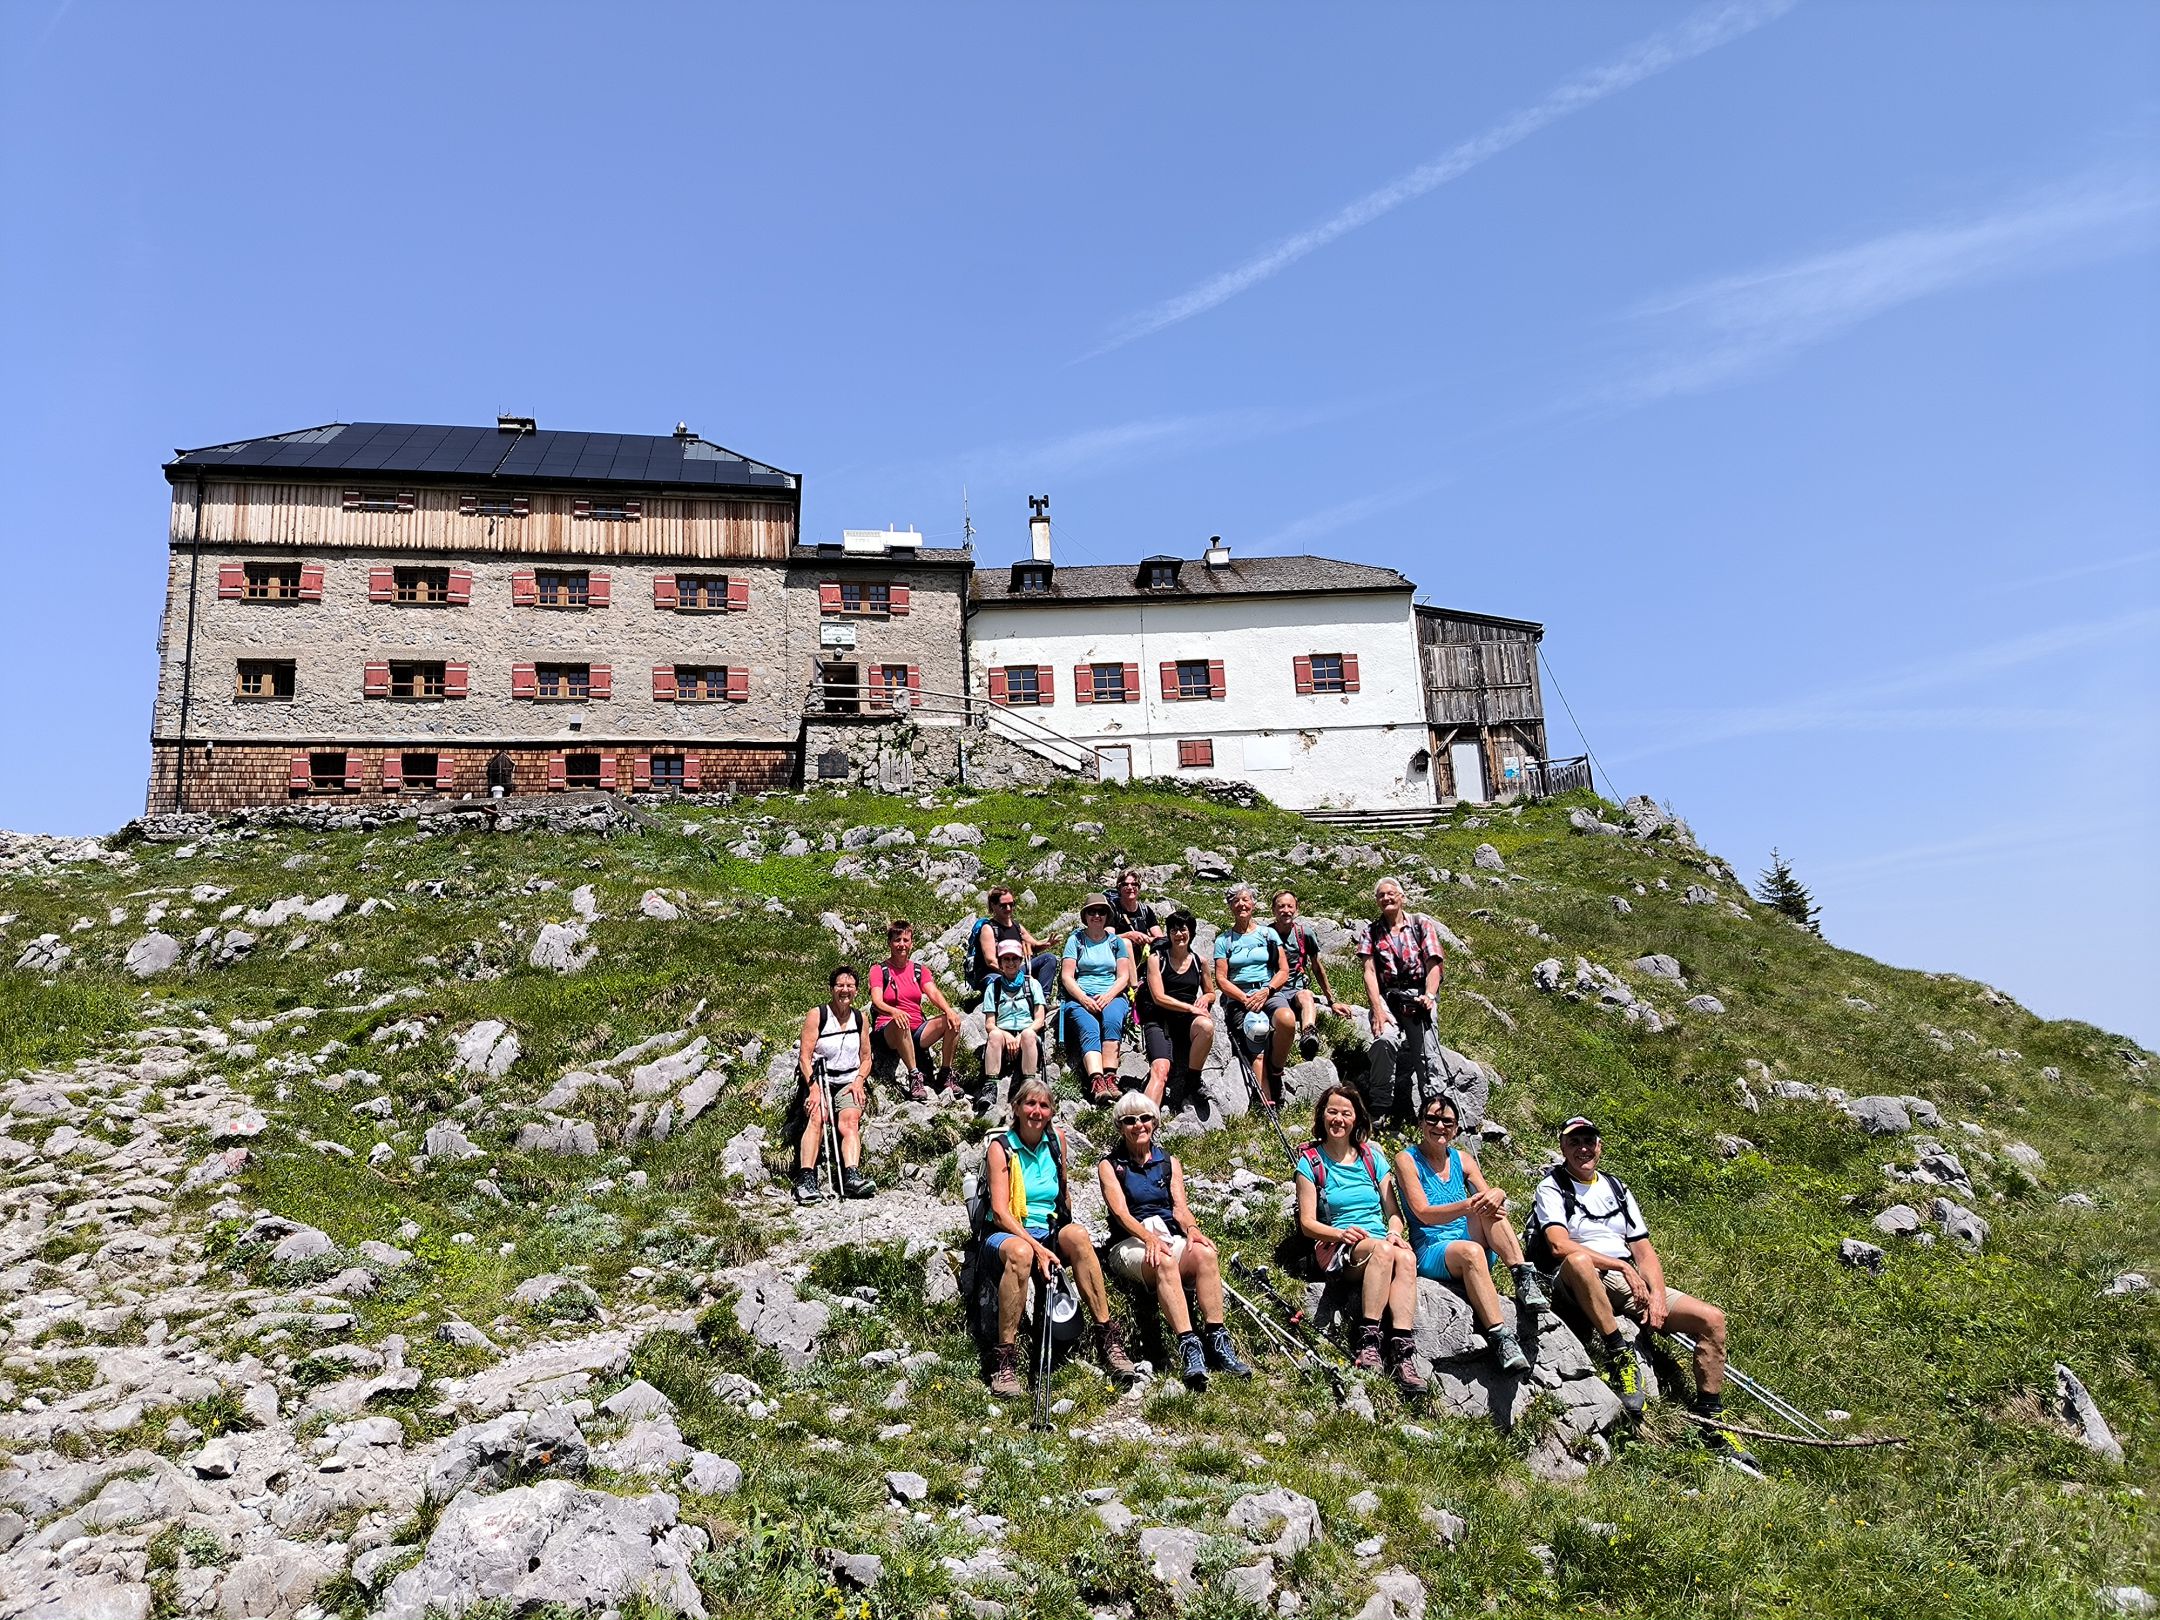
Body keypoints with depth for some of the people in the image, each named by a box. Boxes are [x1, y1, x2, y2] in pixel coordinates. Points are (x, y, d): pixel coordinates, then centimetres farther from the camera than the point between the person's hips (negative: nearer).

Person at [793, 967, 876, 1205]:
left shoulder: (860, 1019, 13)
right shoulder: (816, 1015, 1)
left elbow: (866, 1058, 18)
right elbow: (805, 1056, -5)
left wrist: (858, 1081, -1)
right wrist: (814, 1088, -18)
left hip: (849, 1082, 2)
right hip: (818, 1080, -2)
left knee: (849, 1122, -26)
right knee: (817, 1118, -31)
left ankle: (852, 1176, -45)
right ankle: (806, 1178, -42)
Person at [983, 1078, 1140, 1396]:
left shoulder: (1057, 1139, 10)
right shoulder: (1001, 1147, -3)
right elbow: (1000, 1212, -13)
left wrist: (1063, 1234, 10)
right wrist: (1038, 1248, -26)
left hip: (1050, 1232, 4)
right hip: (1007, 1233, -3)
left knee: (1078, 1233, -31)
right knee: (1020, 1252, -40)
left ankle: (1107, 1338, -28)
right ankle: (1005, 1360, -36)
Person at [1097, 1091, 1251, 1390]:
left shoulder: (1169, 1162, 20)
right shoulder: (1110, 1165, 9)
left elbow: (1180, 1207, 8)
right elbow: (1120, 1211, -6)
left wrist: (1191, 1229, -16)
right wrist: (1148, 1237, -25)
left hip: (1171, 1238, 3)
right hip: (1131, 1243, -3)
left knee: (1205, 1253, -31)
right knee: (1164, 1261, -38)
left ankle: (1217, 1341, -36)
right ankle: (1188, 1346, -48)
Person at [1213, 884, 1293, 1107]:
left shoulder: (1268, 934, 16)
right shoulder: (1223, 940, 13)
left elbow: (1283, 971, 9)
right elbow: (1221, 980, 5)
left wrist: (1266, 991, -9)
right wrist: (1245, 999, -10)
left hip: (1269, 991, 1)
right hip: (1238, 997, -1)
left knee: (1287, 1019, -35)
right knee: (1256, 1049, -25)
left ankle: (1276, 1069, -12)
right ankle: (1266, 1101, -37)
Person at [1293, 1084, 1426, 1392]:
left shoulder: (1372, 1158, 17)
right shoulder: (1311, 1161, 6)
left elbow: (1394, 1211, 14)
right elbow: (1308, 1224, 1)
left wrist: (1395, 1232, -9)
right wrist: (1342, 1233, -18)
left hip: (1382, 1244, 3)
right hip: (1334, 1249, -3)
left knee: (1406, 1257, -34)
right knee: (1381, 1250, -37)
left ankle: (1402, 1353, -42)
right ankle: (1368, 1341, -37)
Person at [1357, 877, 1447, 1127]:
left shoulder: (1422, 924, 8)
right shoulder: (1372, 931, 11)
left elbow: (1434, 965, 0)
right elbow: (1370, 972, 1)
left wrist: (1429, 995, -18)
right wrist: (1377, 1009, -12)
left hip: (1418, 996, 0)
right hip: (1386, 997, 0)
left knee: (1426, 1053, -18)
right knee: (1384, 1039, -28)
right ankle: (1378, 1113, -30)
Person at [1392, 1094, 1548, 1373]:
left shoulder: (1463, 1159, 15)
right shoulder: (1407, 1160, -1)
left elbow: (1487, 1194, 1)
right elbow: (1424, 1214, -13)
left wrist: (1496, 1195, -25)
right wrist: (1468, 1206, -30)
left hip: (1474, 1249, 5)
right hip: (1430, 1253, -5)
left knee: (1488, 1201, -22)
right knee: (1471, 1251, -37)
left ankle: (1524, 1277, -31)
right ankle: (1500, 1337, -43)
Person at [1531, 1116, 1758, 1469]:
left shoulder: (1617, 1189, 21)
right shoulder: (1552, 1188, 3)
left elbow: (1644, 1250, 13)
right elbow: (1560, 1245, -14)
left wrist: (1658, 1295, -5)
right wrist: (1621, 1265, -17)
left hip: (1632, 1283, 6)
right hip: (1581, 1283, -6)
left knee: (1712, 1319, -10)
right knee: (1578, 1260, -42)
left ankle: (1710, 1422, -2)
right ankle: (1619, 1356, -31)